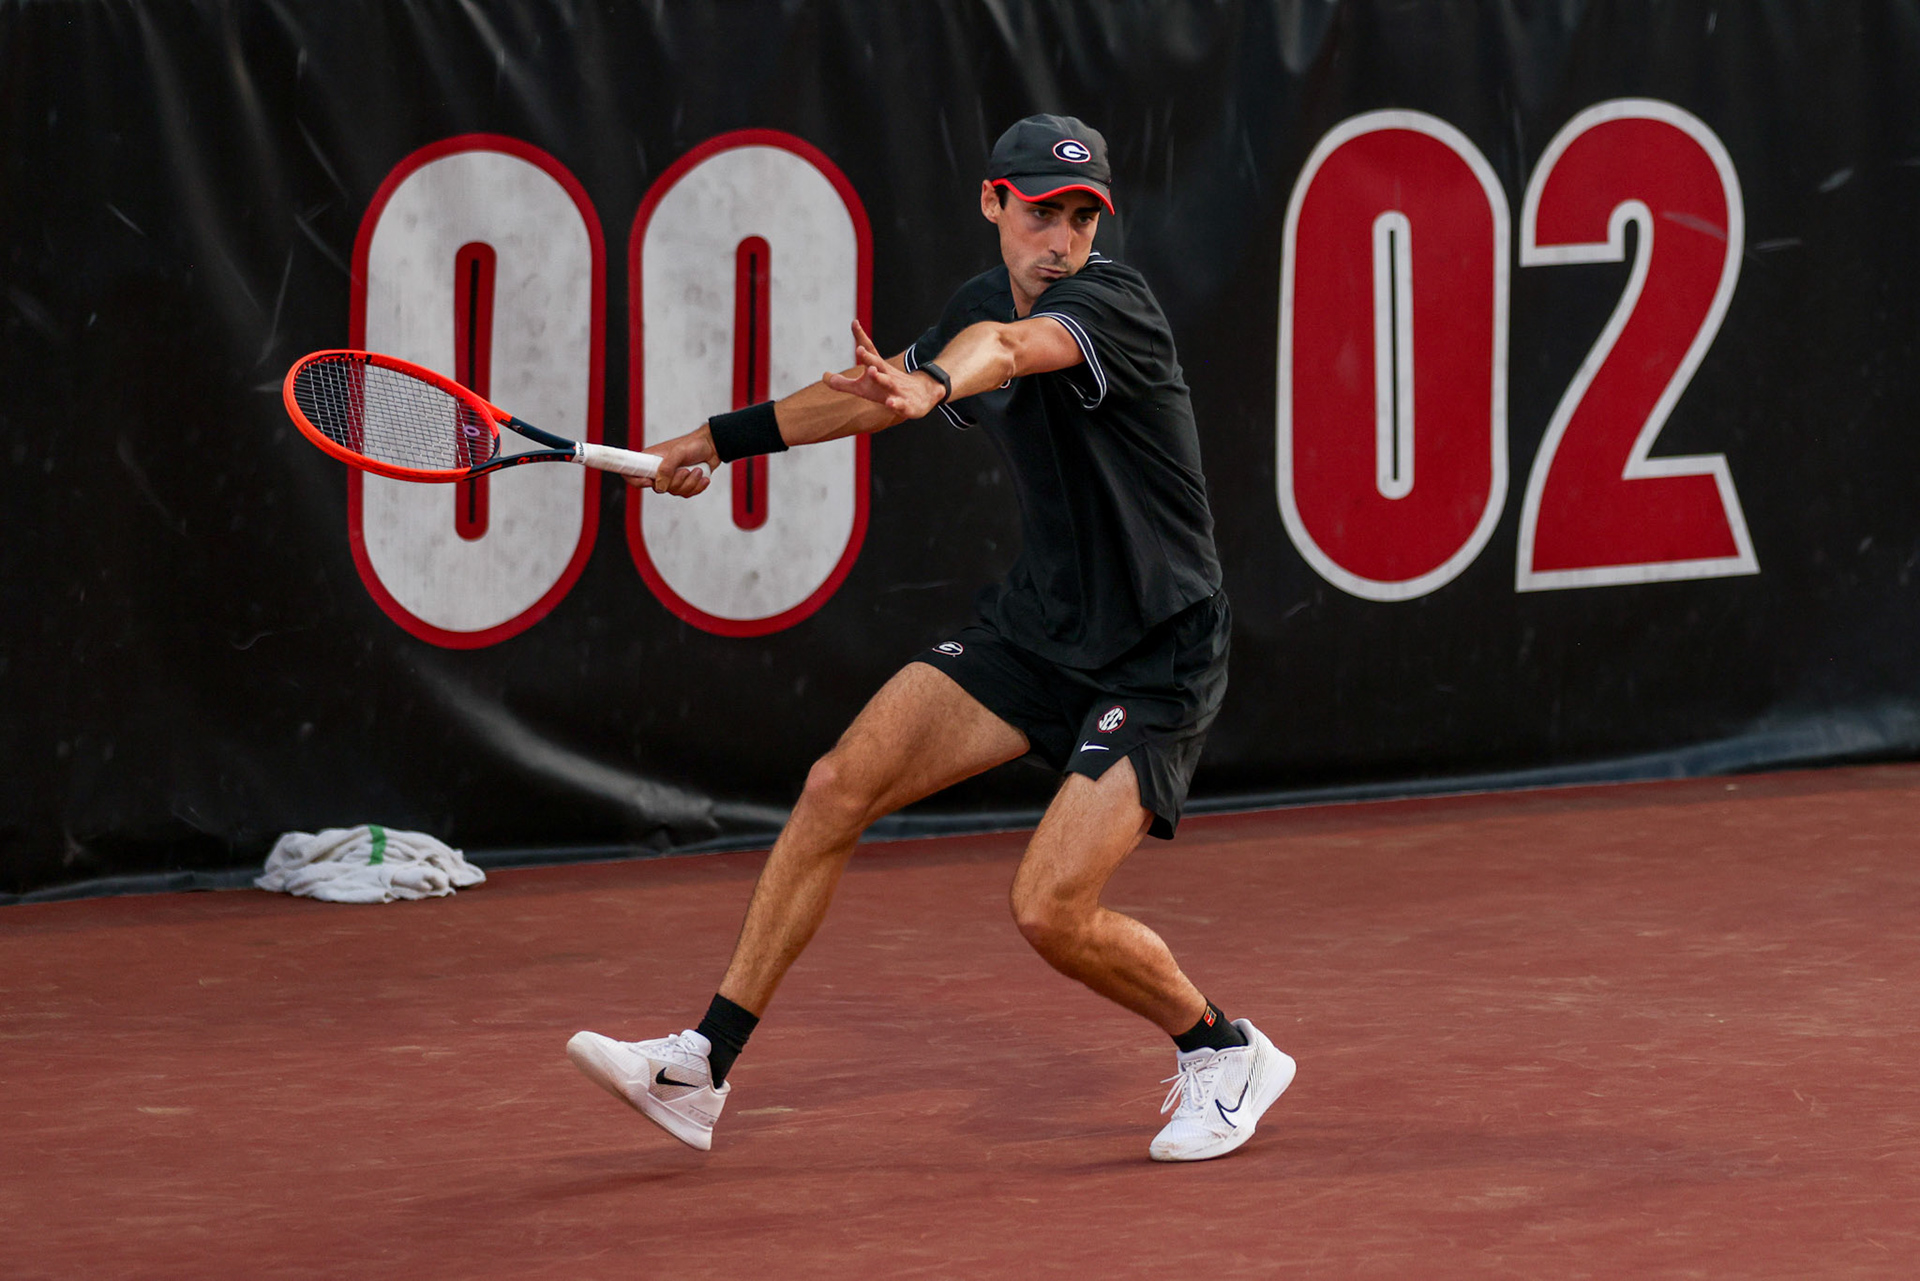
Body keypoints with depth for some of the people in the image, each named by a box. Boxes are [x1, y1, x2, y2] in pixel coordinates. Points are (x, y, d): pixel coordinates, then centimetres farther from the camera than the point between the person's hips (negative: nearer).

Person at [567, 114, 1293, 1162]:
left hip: (1153, 660, -7)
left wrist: (933, 386, -65)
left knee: (1050, 910, -18)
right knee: (839, 785, -7)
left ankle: (1225, 1055, 10)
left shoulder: (1111, 302, -20)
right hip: (1034, 622, 7)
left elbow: (1009, 349, -44)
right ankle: (702, 1069, -1)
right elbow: (868, 391, 24)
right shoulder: (980, 307, 4)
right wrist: (718, 439, 29)